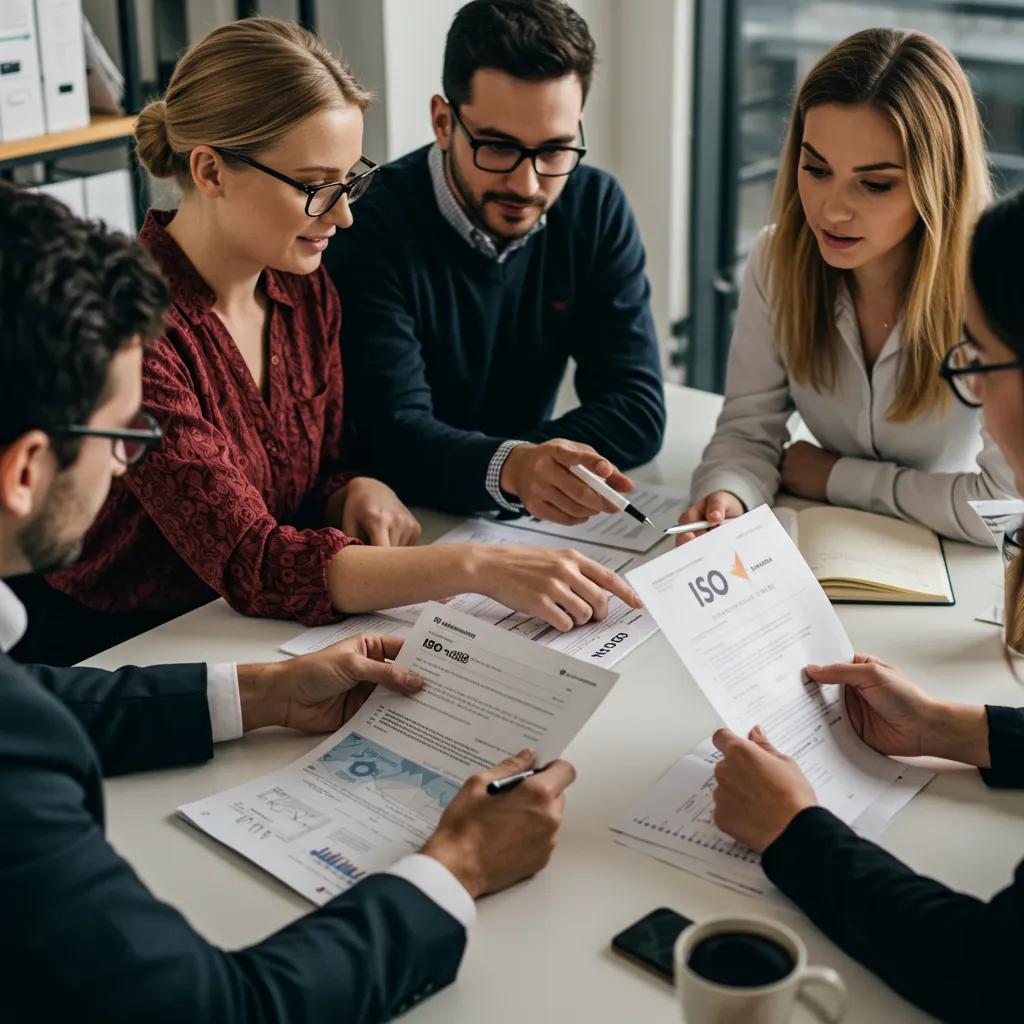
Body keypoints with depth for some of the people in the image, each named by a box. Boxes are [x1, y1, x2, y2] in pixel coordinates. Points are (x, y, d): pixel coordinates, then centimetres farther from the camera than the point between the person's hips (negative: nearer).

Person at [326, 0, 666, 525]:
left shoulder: (597, 210, -3)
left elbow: (636, 411, -7)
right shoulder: (370, 227, -17)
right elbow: (394, 436, -24)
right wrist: (508, 468, -43)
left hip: (530, 529, 3)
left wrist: (532, 466, -23)